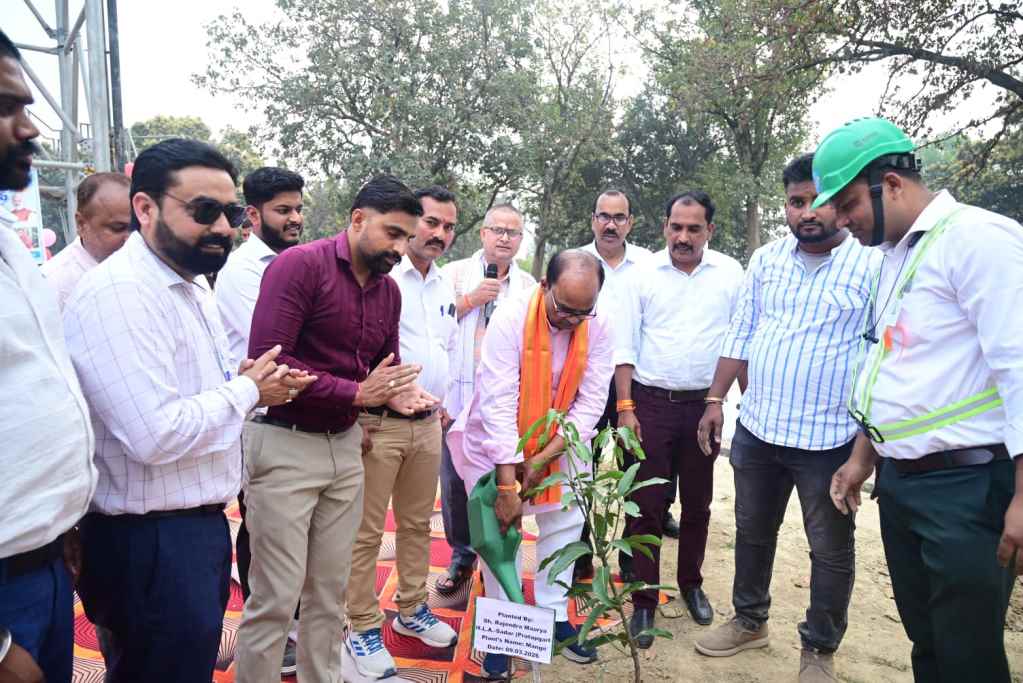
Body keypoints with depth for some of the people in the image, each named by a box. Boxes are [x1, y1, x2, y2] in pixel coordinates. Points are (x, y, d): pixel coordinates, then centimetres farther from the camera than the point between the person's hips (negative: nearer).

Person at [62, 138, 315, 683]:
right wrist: (247, 391, -15)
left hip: (201, 522, 10)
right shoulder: (118, 292, -22)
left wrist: (245, 385, -1)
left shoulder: (191, 287, 10)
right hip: (150, 542, -9)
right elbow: (155, 435, -29)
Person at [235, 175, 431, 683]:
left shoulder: (389, 290, 9)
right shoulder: (300, 265, -14)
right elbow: (266, 361, -22)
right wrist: (357, 393, -20)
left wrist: (397, 393, -3)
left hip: (346, 446, 7)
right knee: (275, 598, 2)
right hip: (284, 445, -7)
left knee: (330, 591, 17)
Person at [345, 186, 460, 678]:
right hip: (378, 424, -7)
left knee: (417, 525, 17)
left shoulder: (445, 288, 13)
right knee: (366, 532, 3)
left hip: (428, 426, 7)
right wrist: (359, 414, -14)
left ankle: (412, 610, 33)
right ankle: (363, 629, 17)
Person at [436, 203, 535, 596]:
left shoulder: (528, 286, 10)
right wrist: (469, 301, -9)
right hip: (459, 397, 0)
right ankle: (461, 556, 25)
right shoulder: (455, 274, 5)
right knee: (455, 481, 7)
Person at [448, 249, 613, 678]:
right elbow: (498, 405, -30)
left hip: (558, 442, 4)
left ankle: (555, 615, 27)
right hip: (498, 441, -3)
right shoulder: (510, 319, -28)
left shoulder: (599, 327, -17)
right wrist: (506, 485, -32)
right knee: (500, 530, 1)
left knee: (565, 523, 9)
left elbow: (591, 402, -15)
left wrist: (545, 457, -22)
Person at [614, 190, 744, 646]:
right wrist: (625, 407, -8)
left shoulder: (730, 273, 0)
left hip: (705, 404, 1)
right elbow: (626, 344, -2)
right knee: (646, 505, 3)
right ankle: (644, 600, 16)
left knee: (697, 503, 15)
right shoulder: (643, 274, -2)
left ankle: (691, 583, 34)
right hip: (650, 403, -1)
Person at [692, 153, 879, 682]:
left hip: (830, 439, -4)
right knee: (752, 533, 20)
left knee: (831, 550, 12)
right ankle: (749, 621, 41)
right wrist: (715, 401, 5)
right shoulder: (765, 259, 5)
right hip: (756, 429, 5)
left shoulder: (873, 264, -9)